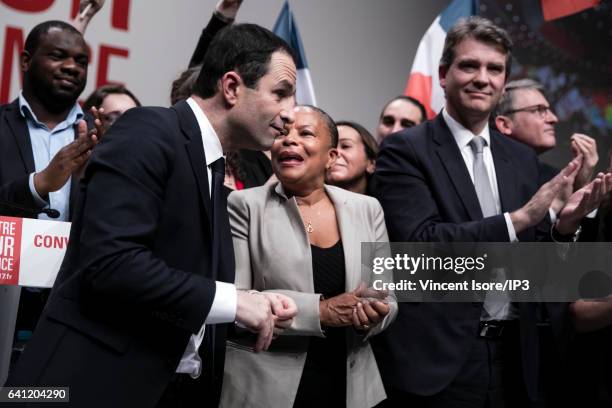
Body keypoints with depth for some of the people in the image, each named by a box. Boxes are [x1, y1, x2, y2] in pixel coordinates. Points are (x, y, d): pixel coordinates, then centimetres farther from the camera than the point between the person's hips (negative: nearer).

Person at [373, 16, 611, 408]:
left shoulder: (523, 158, 10)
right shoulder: (405, 150, -6)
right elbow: (419, 243, -17)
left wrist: (564, 225, -9)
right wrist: (518, 218, -20)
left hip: (513, 355, 5)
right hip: (439, 357, -5)